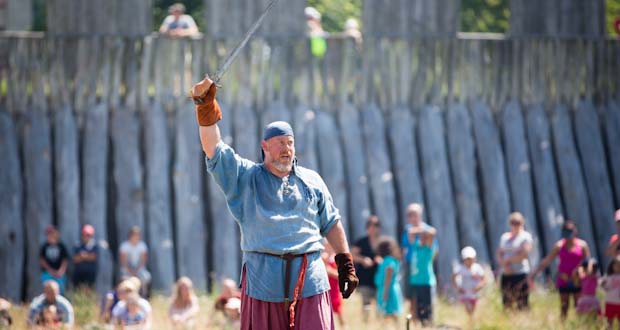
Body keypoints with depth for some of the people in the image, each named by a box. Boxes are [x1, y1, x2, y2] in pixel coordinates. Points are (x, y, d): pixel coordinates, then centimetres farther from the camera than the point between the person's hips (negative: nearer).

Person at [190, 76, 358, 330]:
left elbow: (331, 224, 20)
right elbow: (213, 148, -3)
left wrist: (345, 264, 13)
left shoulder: (311, 181, 16)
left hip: (310, 278, 1)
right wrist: (205, 106, -15)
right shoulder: (245, 177, 8)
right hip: (263, 280, -1)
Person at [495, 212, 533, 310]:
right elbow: (498, 254, 12)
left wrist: (508, 260, -3)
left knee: (522, 304, -11)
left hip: (520, 273, -5)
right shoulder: (504, 237, 18)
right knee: (507, 304, -1)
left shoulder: (525, 237, 1)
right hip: (506, 274, 5)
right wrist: (504, 265, -7)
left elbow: (524, 254, -10)